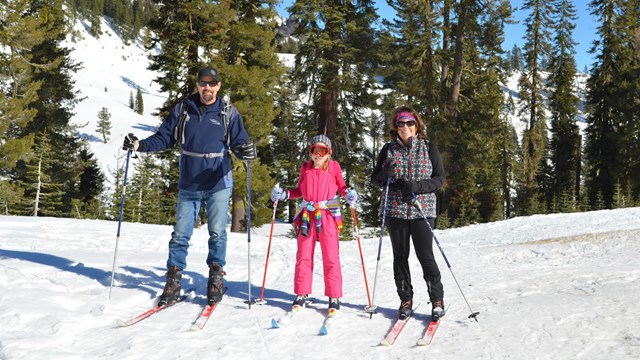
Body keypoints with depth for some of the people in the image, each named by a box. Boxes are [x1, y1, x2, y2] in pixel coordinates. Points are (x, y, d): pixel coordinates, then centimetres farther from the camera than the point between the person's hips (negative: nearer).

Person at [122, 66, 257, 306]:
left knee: (217, 233, 1)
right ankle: (173, 282, 12)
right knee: (180, 234, 3)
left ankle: (216, 278, 17)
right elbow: (163, 138, 8)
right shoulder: (182, 111, 5)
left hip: (218, 184, -1)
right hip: (188, 185, 2)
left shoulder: (229, 114, 1)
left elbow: (239, 143, -3)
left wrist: (246, 151, -26)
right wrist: (139, 145, -8)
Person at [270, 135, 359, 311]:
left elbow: (341, 187, 8)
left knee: (331, 256, -1)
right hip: (307, 215, 3)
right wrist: (284, 194, 5)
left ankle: (334, 297, 8)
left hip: (328, 215, -3)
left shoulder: (334, 166, 4)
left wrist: (349, 194, -12)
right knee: (303, 256, 6)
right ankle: (301, 294, 17)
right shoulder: (305, 167, 11)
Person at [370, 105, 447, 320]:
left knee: (425, 256, -5)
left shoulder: (429, 148, 3)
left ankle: (437, 300, 10)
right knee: (400, 257, 7)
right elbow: (375, 180, 11)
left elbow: (440, 178, 1)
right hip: (395, 210, 2)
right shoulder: (388, 150, 8)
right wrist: (385, 175, -12)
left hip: (422, 210, -2)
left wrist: (417, 186, -15)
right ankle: (405, 300, 20)